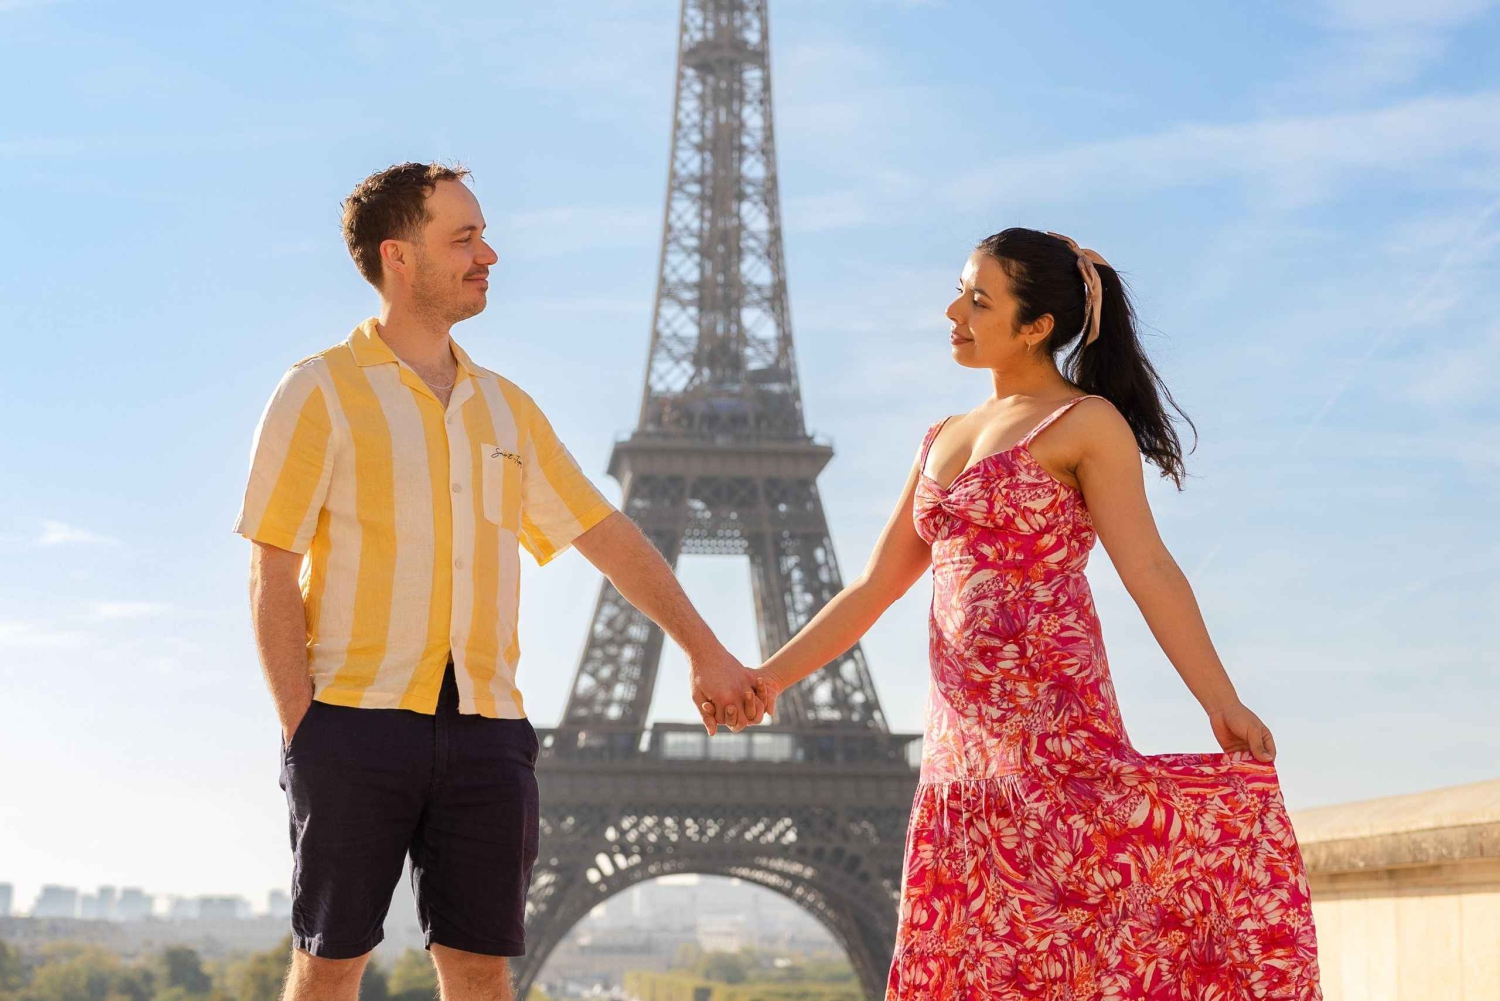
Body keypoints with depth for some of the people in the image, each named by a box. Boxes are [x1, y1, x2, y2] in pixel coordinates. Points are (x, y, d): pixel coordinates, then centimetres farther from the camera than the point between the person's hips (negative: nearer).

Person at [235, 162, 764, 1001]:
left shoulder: (504, 406, 15)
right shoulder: (323, 391, -1)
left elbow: (605, 533, 19)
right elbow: (273, 576, -4)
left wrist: (706, 650, 16)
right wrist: (300, 728, -10)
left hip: (486, 726, 4)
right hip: (356, 719, -4)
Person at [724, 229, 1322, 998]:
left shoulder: (1087, 422, -1)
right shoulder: (944, 439, 19)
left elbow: (1148, 570, -9)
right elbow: (874, 589, 20)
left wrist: (1223, 705, -19)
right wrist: (771, 675, 13)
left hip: (1049, 708, -7)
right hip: (963, 727, 7)